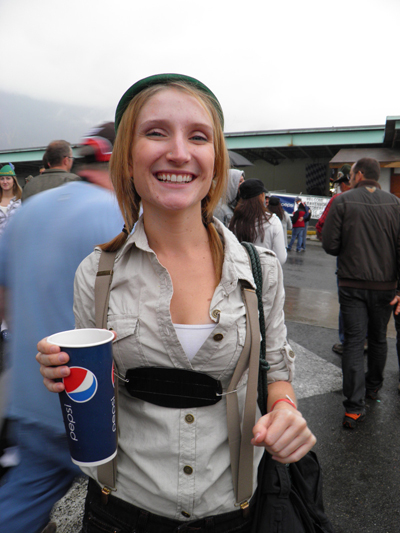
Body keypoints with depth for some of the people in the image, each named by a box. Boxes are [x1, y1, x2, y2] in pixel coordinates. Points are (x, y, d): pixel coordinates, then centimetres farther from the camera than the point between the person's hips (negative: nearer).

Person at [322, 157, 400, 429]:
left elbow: (329, 244, -9)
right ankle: (373, 386, 40)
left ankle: (354, 407, -1)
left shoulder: (343, 201, -6)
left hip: (351, 284, -2)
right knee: (378, 338, 20)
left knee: (354, 340, 1)